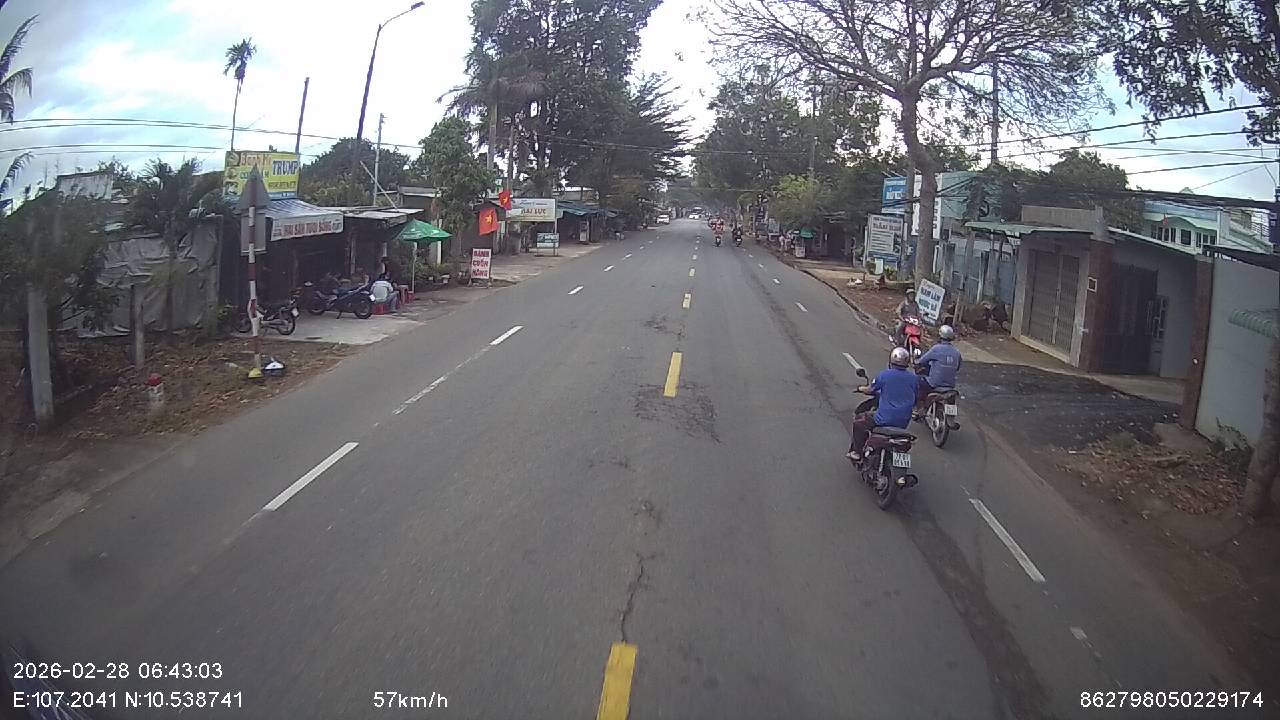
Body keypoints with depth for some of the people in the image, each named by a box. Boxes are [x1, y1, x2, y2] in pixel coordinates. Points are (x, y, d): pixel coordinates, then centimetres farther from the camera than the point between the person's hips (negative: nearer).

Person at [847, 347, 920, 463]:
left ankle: (857, 453, 14)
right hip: (904, 422, 5)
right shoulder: (915, 378, 2)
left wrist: (860, 388, 26)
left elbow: (870, 389, 4)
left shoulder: (884, 375, -9)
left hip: (884, 419, -5)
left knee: (858, 421, 17)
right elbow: (916, 400, 12)